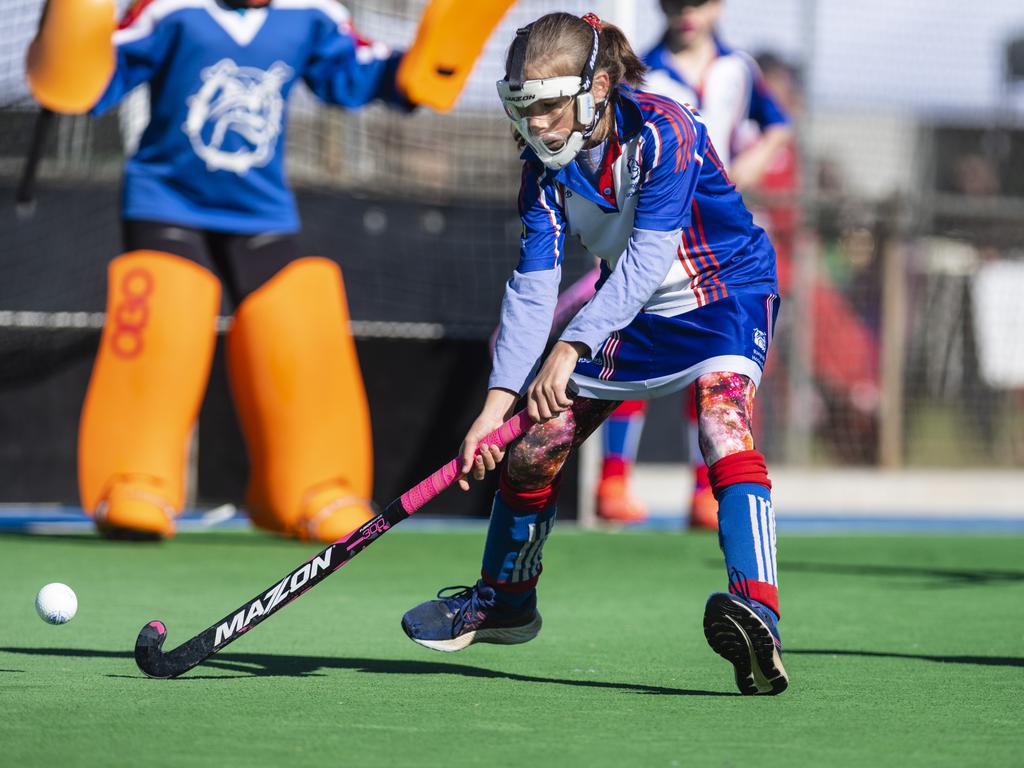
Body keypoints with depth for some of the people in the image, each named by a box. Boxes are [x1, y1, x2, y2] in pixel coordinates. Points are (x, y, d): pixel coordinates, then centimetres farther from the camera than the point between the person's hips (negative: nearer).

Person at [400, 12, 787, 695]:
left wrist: (573, 346, -43)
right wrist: (500, 400, -25)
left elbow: (647, 259, -34)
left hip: (724, 295, -7)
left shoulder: (662, 132, -29)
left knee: (725, 428, -33)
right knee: (532, 450, 7)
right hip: (629, 311, 7)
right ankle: (503, 602, 33)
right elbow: (533, 287, -15)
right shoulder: (546, 166, -12)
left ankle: (757, 615, -46)